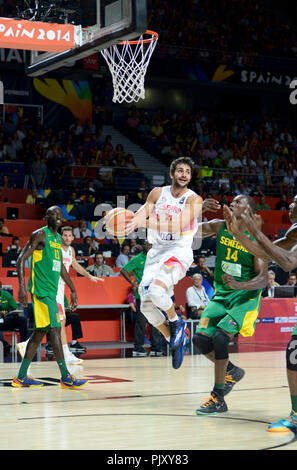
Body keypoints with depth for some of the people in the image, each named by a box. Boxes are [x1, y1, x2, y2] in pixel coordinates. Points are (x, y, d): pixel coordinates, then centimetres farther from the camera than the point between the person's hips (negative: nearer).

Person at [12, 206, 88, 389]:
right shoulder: (40, 235, -7)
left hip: (51, 291, 9)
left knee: (40, 332, 9)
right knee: (55, 329, -12)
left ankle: (21, 377, 14)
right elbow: (21, 259, -12)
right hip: (41, 290, -9)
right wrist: (22, 287, -22)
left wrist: (73, 289, 25)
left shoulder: (58, 238, 19)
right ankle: (66, 377, -11)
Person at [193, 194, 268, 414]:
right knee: (201, 339, -10)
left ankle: (218, 398, -11)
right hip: (221, 295, 5)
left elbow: (263, 279, -17)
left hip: (246, 297, -5)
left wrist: (240, 285, -36)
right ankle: (232, 371, 19)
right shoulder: (219, 227, 1)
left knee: (220, 337, -23)